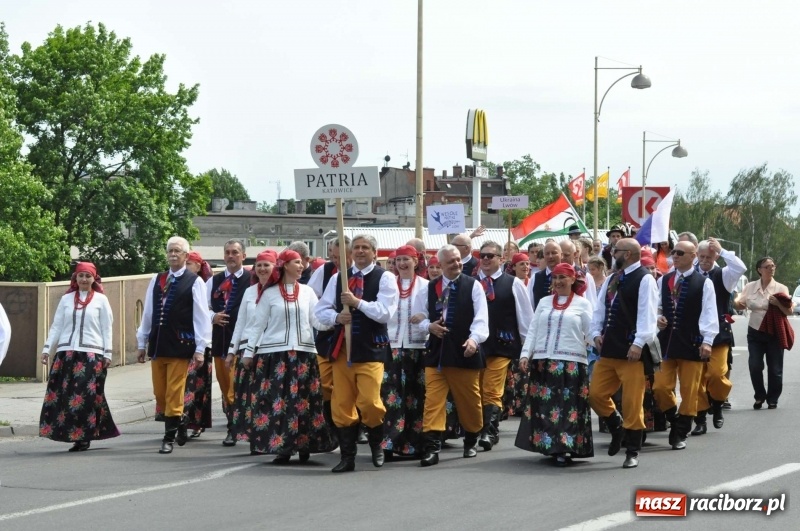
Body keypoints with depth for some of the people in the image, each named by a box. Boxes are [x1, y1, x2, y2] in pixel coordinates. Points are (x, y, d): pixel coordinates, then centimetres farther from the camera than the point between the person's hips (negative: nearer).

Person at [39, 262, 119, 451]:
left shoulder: (101, 300, 6)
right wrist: (47, 348, 4)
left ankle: (83, 436, -1)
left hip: (92, 353, -3)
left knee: (87, 396, -6)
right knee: (63, 394, -4)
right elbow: (56, 326, 12)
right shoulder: (66, 299, 12)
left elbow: (106, 329, 5)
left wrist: (107, 354, 0)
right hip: (66, 352, 3)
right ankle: (70, 433, 1)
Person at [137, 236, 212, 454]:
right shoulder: (156, 280, 10)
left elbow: (201, 317, -6)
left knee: (174, 394, -3)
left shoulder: (194, 282, -4)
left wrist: (200, 349, -10)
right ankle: (179, 425, 28)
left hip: (180, 346, -5)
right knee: (160, 394, 10)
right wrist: (142, 343, 14)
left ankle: (169, 439, 3)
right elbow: (148, 313, 14)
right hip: (157, 345, 5)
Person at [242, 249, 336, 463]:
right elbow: (258, 324, 6)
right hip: (274, 354, -2)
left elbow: (318, 321, 2)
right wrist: (249, 351, 3)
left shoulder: (307, 292, 9)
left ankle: (303, 445, 8)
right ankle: (281, 447, -2)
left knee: (303, 400, 1)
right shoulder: (270, 293, 4)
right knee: (276, 400, -5)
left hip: (303, 353, 2)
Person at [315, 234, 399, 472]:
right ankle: (347, 457, 15)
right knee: (341, 405, 5)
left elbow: (385, 312, -13)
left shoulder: (384, 278, -2)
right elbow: (321, 310, 9)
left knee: (369, 403, -12)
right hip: (342, 347, 4)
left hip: (371, 348, -4)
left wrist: (357, 302, -20)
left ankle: (376, 444, 16)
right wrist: (336, 317, -11)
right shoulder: (338, 278, 11)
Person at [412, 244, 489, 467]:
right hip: (437, 352, 2)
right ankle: (431, 447, -12)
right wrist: (429, 326, -8)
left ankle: (471, 440, 31)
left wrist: (474, 338, -28)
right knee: (433, 400, -8)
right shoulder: (429, 289, 7)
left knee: (469, 400, 11)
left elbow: (481, 317, -10)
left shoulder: (473, 286, -2)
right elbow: (418, 317, 14)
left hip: (465, 353, -2)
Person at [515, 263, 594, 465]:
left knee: (568, 407, -7)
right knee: (544, 406, 4)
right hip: (542, 362, 4)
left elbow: (591, 333, 3)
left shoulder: (582, 304, 5)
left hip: (571, 363, -4)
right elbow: (532, 330, 10)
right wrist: (525, 354, 1)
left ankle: (563, 449, -9)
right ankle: (550, 446, 13)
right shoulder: (544, 302, 14)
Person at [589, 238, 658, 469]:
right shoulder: (611, 280, 16)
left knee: (632, 403, -4)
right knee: (596, 394, 8)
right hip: (609, 349, 8)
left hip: (631, 351, -8)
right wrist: (596, 333, 3)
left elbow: (647, 314, -16)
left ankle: (633, 452, 6)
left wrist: (639, 343, -22)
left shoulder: (644, 279, -9)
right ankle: (617, 430, 30)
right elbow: (600, 309, 18)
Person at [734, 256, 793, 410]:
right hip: (755, 332, 1)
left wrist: (778, 303, -21)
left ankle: (772, 399, 18)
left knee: (774, 368, 3)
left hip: (774, 333, -1)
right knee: (755, 366, -5)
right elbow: (740, 305, 12)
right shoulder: (750, 287, 2)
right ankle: (759, 396, 14)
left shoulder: (781, 288, -3)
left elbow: (789, 311, -4)